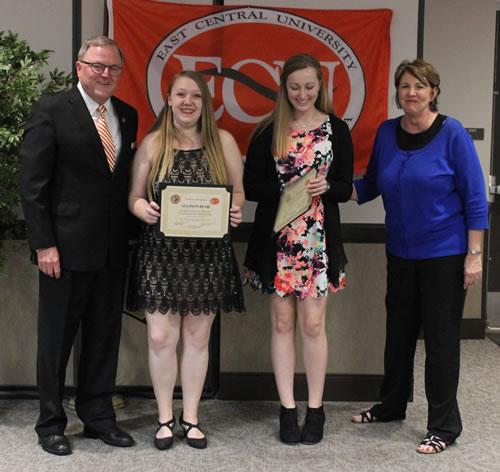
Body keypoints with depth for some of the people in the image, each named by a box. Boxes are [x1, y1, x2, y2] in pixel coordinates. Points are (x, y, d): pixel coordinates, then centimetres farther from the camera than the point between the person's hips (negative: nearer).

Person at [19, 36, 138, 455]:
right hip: (67, 247, -5)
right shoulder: (52, 111, -6)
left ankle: (98, 415, 28)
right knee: (56, 337, 7)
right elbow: (33, 184, -9)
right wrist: (43, 244, -13)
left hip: (113, 249, 5)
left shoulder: (128, 116, 10)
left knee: (104, 335, 13)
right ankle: (51, 423, 22)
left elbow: (127, 179, 12)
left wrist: (130, 231, 4)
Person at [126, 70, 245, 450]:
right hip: (160, 252, 0)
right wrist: (144, 209, -16)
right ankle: (165, 417, 16)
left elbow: (238, 191, 8)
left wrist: (235, 210, -13)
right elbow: (134, 196, 5)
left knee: (197, 337, 8)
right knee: (161, 337, -1)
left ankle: (190, 416, 22)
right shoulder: (153, 143, 4)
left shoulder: (223, 142, 5)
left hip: (208, 253, 1)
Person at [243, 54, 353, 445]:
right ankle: (288, 409, 16)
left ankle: (315, 410, 15)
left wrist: (325, 187, -16)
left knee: (313, 324, 2)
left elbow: (345, 189, 5)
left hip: (319, 239, 0)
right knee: (283, 322, 6)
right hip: (277, 238, 1)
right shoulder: (268, 131, 3)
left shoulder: (337, 129, 4)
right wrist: (285, 188, -17)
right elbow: (251, 186, -1)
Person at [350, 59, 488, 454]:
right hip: (401, 253, 5)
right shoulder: (387, 133, 2)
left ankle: (444, 426, 17)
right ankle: (392, 406, 36)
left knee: (441, 337, 3)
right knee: (399, 330, 16)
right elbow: (370, 185, 10)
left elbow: (475, 197, -10)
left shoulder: (452, 135, -11)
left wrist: (474, 255, -13)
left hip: (445, 254, -5)